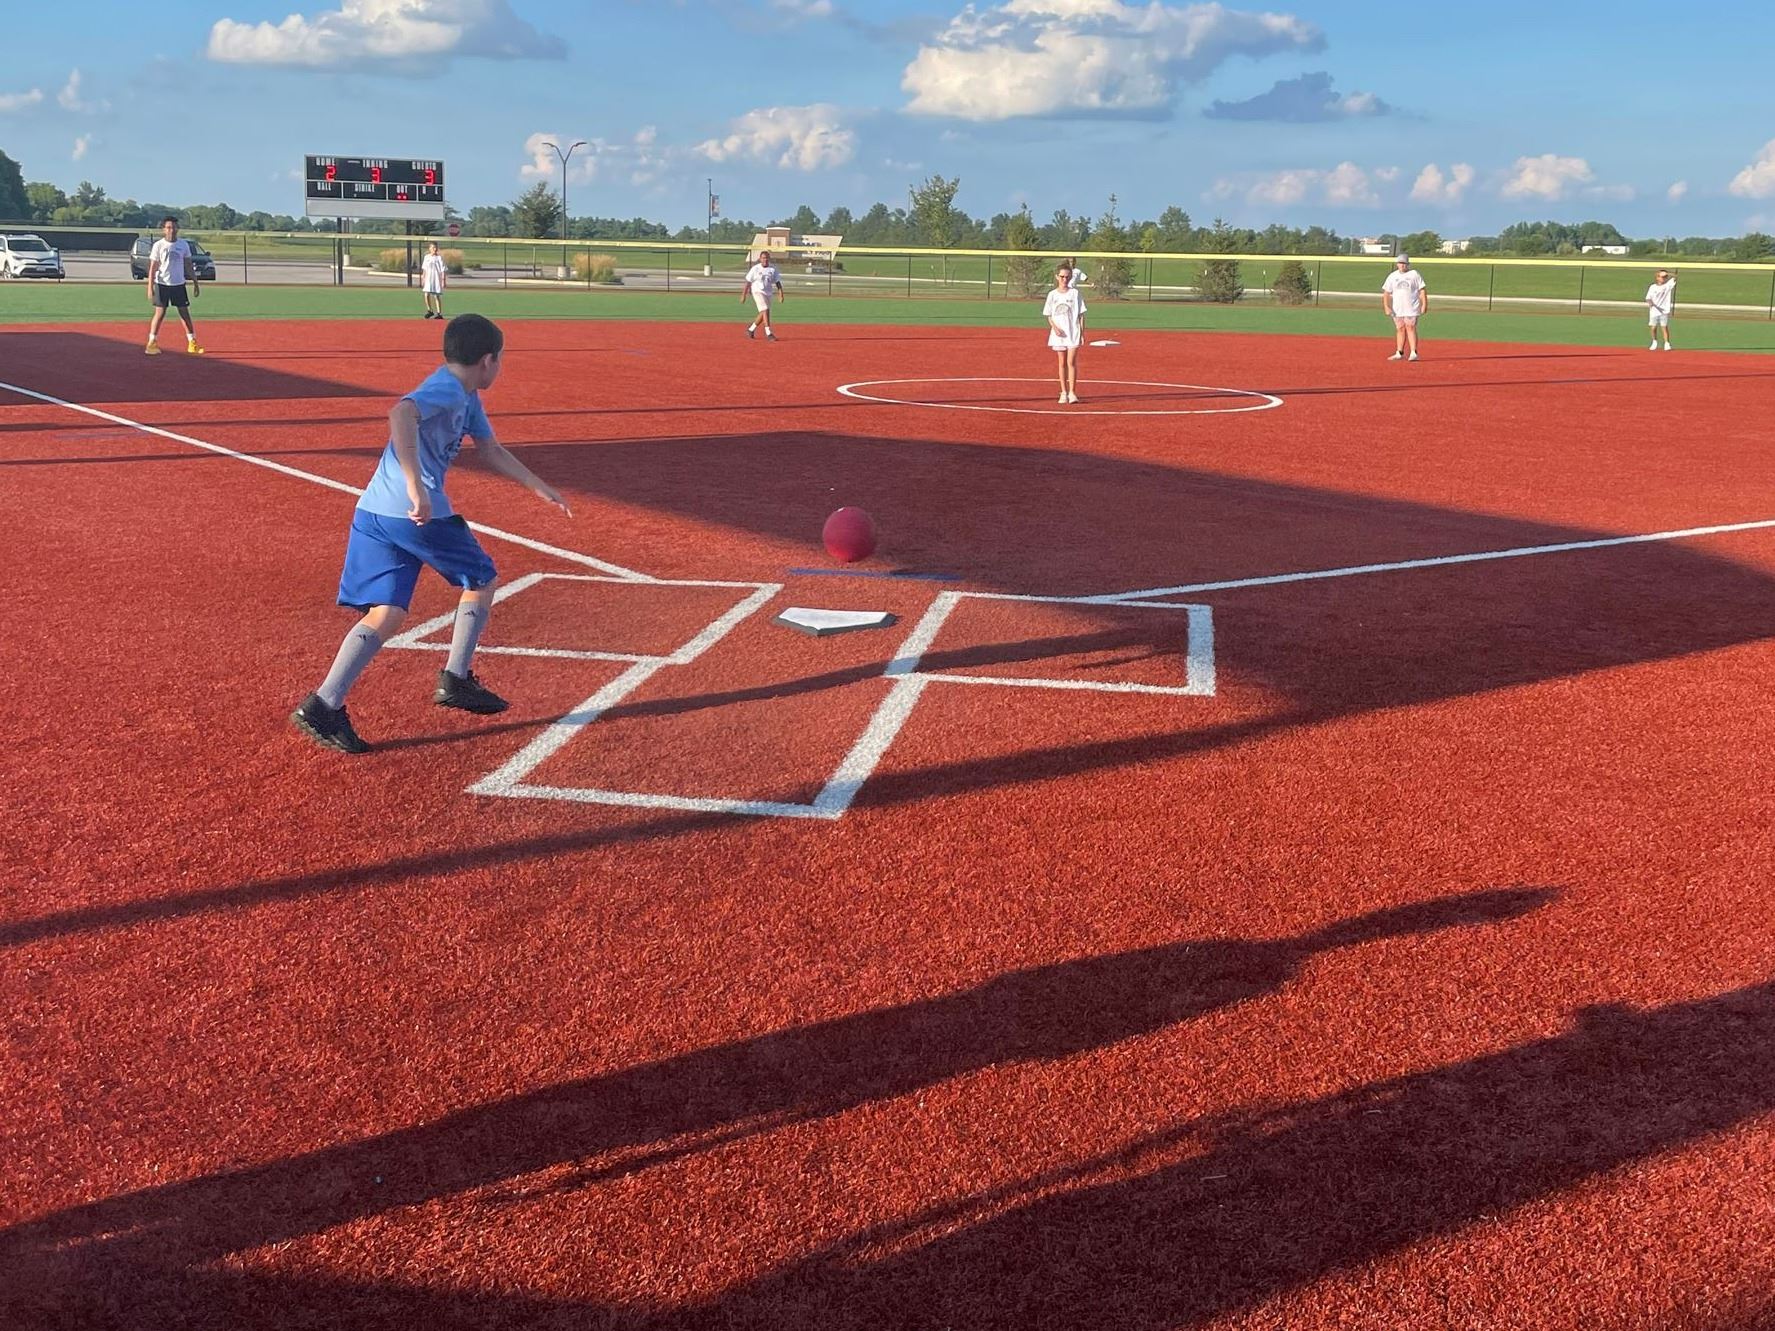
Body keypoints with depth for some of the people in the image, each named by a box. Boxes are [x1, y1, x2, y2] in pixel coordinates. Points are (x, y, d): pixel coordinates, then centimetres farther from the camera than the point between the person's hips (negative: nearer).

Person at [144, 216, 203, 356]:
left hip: (179, 284, 3)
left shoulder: (184, 245, 4)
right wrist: (150, 287, -12)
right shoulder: (158, 245, -5)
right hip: (162, 285, -3)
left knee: (185, 313, 5)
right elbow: (152, 268, -5)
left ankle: (192, 344, 9)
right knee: (160, 313, -2)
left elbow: (189, 266, 11)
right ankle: (151, 343, 4)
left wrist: (195, 283, 7)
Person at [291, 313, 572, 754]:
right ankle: (456, 680, 17)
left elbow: (492, 452, 33)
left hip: (374, 512, 9)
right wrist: (416, 486, -37)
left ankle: (323, 705, -10)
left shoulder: (465, 398, 22)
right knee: (482, 580, 14)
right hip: (419, 514, -9)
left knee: (385, 615, 2)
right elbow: (401, 414, -29)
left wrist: (539, 487, 34)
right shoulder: (447, 389, -9)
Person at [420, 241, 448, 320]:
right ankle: (429, 311, 16)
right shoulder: (426, 257, 8)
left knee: (437, 296, -2)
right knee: (427, 295, -3)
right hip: (428, 279, 4)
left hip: (437, 279, -4)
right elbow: (424, 269, 17)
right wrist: (423, 279, 17)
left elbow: (443, 270, -6)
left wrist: (444, 280, -11)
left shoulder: (439, 258, -5)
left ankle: (439, 313, 5)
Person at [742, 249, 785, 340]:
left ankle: (751, 329, 31)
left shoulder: (773, 269, 3)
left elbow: (777, 282, 2)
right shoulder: (755, 269, -6)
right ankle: (768, 334, -21)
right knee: (765, 311, -18)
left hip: (769, 293, 5)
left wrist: (780, 293, -11)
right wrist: (743, 295, -4)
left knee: (763, 314, 10)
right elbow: (748, 282, -3)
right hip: (758, 292, -5)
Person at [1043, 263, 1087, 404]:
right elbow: (1048, 315, 8)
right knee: (1062, 363, 7)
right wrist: (1054, 326, -10)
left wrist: (1082, 332, -4)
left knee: (1071, 362, -8)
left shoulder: (1075, 293, 1)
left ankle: (1072, 392, -5)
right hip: (1058, 334, 2)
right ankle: (1064, 393, 14)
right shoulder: (1052, 294, 5)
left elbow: (1081, 314, 2)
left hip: (1073, 333, -2)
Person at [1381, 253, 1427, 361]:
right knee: (1400, 329, 8)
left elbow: (1422, 290, -1)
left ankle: (1414, 353, -12)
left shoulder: (1414, 274, 1)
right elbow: (1386, 293, 8)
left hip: (1411, 308, -4)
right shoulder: (1392, 276, 9)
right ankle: (1399, 353, 15)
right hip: (1397, 309, 4)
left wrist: (1424, 304, -10)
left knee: (1411, 328, -11)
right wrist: (1386, 307, -4)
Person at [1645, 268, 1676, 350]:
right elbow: (1648, 298, 1)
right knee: (1653, 328, 6)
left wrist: (1668, 274, -23)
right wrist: (1650, 302, -19)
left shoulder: (1668, 285, 3)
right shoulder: (1653, 287, 4)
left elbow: (1674, 278, -11)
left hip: (1664, 311, -2)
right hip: (1654, 311, 2)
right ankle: (1654, 342, 28)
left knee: (1665, 327, -8)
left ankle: (1667, 344, -5)